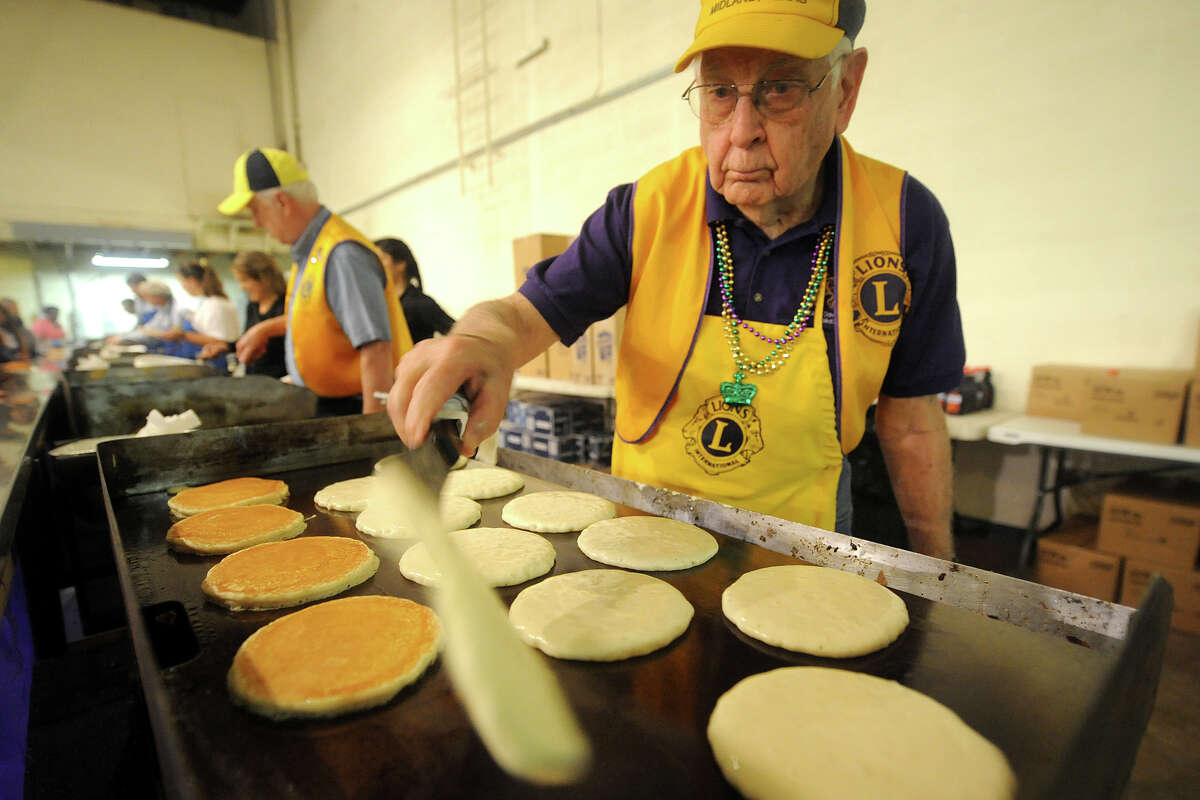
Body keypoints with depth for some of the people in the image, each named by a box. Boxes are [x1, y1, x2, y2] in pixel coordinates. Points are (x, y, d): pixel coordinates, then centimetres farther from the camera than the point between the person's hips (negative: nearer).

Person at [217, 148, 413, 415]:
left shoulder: (342, 255, -20)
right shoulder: (309, 251, 14)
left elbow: (377, 348, -26)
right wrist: (266, 329, 29)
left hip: (354, 407, -9)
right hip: (324, 403, 9)